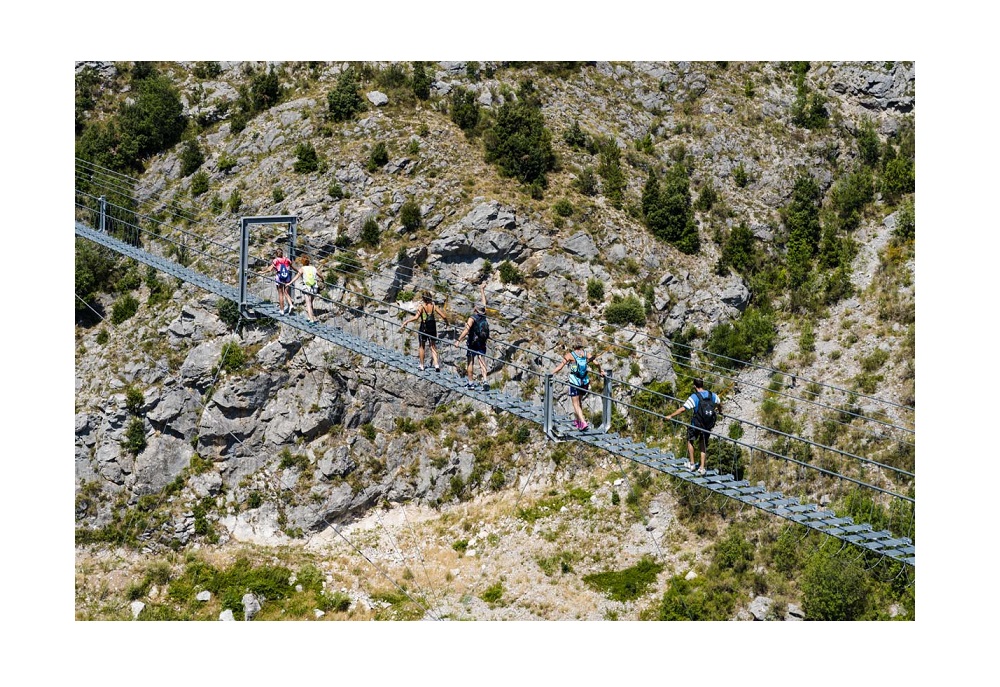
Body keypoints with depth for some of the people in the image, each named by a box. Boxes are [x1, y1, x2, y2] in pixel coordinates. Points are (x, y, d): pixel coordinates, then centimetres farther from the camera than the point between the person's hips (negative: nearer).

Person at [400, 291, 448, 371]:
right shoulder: (434, 306, -3)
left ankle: (422, 365, 23)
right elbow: (444, 316, -4)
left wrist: (405, 322, -23)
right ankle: (436, 364, -2)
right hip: (432, 327, 3)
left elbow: (416, 317, -26)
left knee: (421, 346, 16)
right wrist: (446, 321, 17)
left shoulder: (422, 306, -13)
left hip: (424, 327, -3)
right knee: (433, 346, 13)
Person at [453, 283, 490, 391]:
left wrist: (458, 340, -27)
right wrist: (482, 291, 30)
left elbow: (466, 330, -24)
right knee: (482, 363, -2)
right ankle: (485, 381, -19)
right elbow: (484, 304, 19)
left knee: (469, 363, 8)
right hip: (482, 344, 4)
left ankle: (470, 382, 11)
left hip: (473, 344, -4)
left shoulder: (472, 318, -12)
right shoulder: (484, 317, 4)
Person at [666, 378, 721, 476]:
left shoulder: (694, 397, -17)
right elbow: (720, 405, 17)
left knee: (690, 441, 22)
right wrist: (717, 410, 41)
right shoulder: (712, 395, -1)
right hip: (708, 426, 4)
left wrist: (670, 416, -17)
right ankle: (702, 468, 17)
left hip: (696, 425, -4)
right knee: (703, 445, 19)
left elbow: (683, 408, -23)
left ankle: (691, 464, 25)